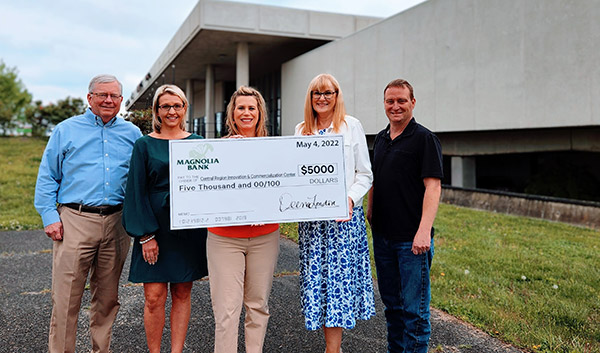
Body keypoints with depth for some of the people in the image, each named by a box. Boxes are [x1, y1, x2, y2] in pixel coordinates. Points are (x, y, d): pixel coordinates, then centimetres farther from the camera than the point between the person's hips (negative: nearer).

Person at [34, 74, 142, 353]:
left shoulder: (132, 134, 11)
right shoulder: (66, 130, 6)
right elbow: (47, 177, 5)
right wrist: (50, 217, -4)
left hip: (116, 223, 2)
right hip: (75, 221, -2)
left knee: (107, 296, 12)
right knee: (66, 298, -2)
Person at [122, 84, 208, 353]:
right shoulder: (144, 145, 2)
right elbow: (137, 191, -2)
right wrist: (146, 235, -9)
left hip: (189, 228, 2)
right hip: (155, 228, -2)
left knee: (182, 294, 8)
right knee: (154, 297, -3)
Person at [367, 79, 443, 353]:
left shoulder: (424, 139, -8)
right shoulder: (381, 139, 13)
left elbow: (433, 186, -15)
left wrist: (424, 230, -23)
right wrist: (370, 210, 14)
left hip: (411, 239, -7)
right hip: (382, 235, 7)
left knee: (414, 307, 1)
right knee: (391, 302, 18)